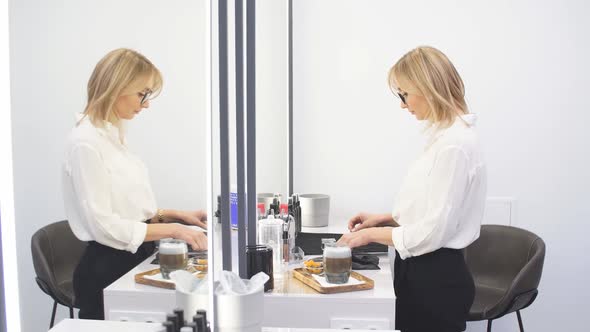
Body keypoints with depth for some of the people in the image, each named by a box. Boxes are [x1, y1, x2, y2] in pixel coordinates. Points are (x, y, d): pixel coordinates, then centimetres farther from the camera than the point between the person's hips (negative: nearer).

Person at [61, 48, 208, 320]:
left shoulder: (113, 134, 8)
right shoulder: (86, 142, -18)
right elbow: (103, 225, -21)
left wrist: (179, 215, 5)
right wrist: (173, 230, -19)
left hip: (133, 260, 9)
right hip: (107, 269, -8)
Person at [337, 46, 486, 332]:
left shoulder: (455, 144, -21)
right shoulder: (443, 135, 9)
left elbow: (434, 231, -22)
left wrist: (372, 234, -12)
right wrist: (384, 219, 8)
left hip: (437, 279, -9)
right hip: (421, 272, 9)